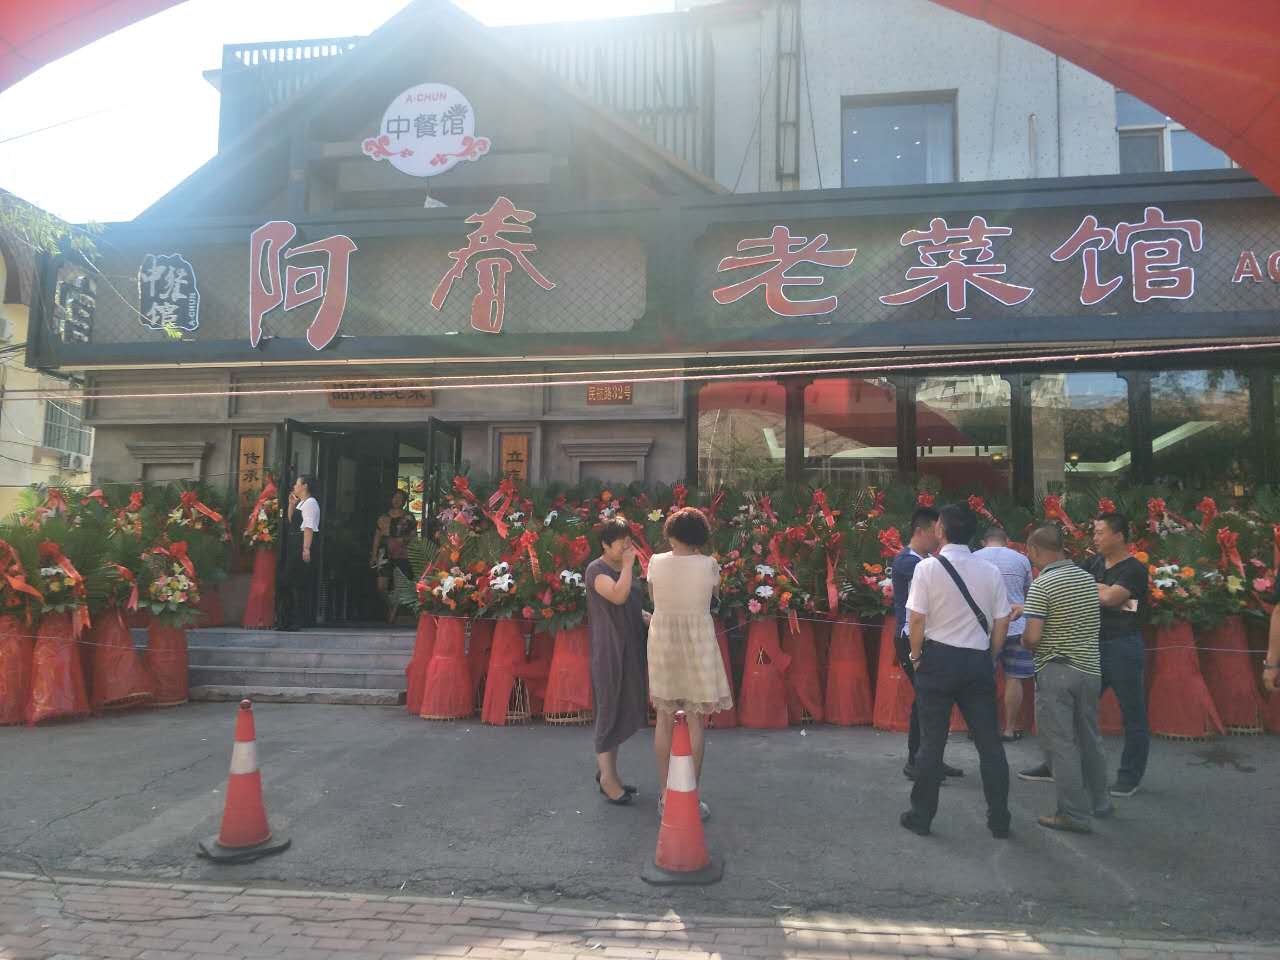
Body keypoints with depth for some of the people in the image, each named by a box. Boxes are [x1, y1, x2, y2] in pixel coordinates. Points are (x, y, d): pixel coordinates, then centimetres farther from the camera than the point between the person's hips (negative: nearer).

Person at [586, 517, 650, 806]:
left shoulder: (623, 568, 13)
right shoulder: (597, 570, -13)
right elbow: (618, 596, -30)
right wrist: (628, 564, -20)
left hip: (629, 647, 8)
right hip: (609, 650, -8)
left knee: (623, 709, 12)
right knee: (610, 709, -2)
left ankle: (607, 770, 24)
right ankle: (607, 777, 7)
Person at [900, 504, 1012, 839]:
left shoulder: (928, 567, -11)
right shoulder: (990, 571, 0)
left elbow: (917, 620, -13)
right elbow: (1001, 624, 2)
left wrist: (916, 656, 2)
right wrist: (989, 659, 16)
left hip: (939, 658, -3)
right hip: (979, 660, 3)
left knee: (932, 740, 6)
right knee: (989, 740, 12)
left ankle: (922, 815, 16)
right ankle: (999, 819, 20)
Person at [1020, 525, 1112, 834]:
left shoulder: (1042, 585, -15)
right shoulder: (1088, 579, 6)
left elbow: (1033, 636, -19)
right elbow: (1092, 623, 17)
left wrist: (1023, 639, 4)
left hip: (1056, 671, -7)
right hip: (1090, 667, 7)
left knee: (1061, 743, 1)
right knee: (1089, 739, 20)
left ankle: (1075, 814, 4)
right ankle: (1099, 802, 34)